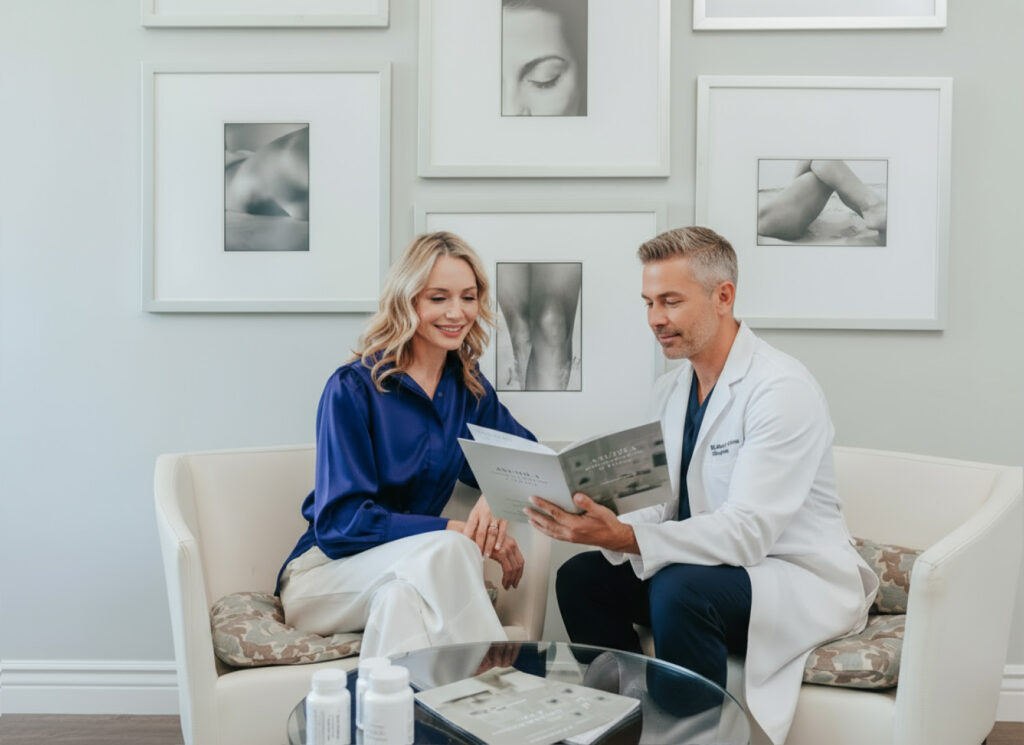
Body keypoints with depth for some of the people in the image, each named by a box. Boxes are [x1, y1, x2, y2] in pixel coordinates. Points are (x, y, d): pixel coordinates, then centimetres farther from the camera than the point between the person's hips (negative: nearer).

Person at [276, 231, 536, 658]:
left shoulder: (468, 389, 6)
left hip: (413, 584, 4)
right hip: (325, 572, -3)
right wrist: (456, 532, -25)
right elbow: (340, 521, -16)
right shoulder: (352, 388, -11)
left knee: (402, 595, -35)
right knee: (445, 550, -34)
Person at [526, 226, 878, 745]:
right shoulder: (670, 390, 5)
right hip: (705, 563, 8)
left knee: (679, 589, -33)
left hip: (799, 579, -7)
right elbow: (665, 507, 4)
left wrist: (623, 537, -38)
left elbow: (749, 532, -28)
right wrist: (599, 523, -17)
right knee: (579, 577, -6)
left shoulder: (781, 388, -21)